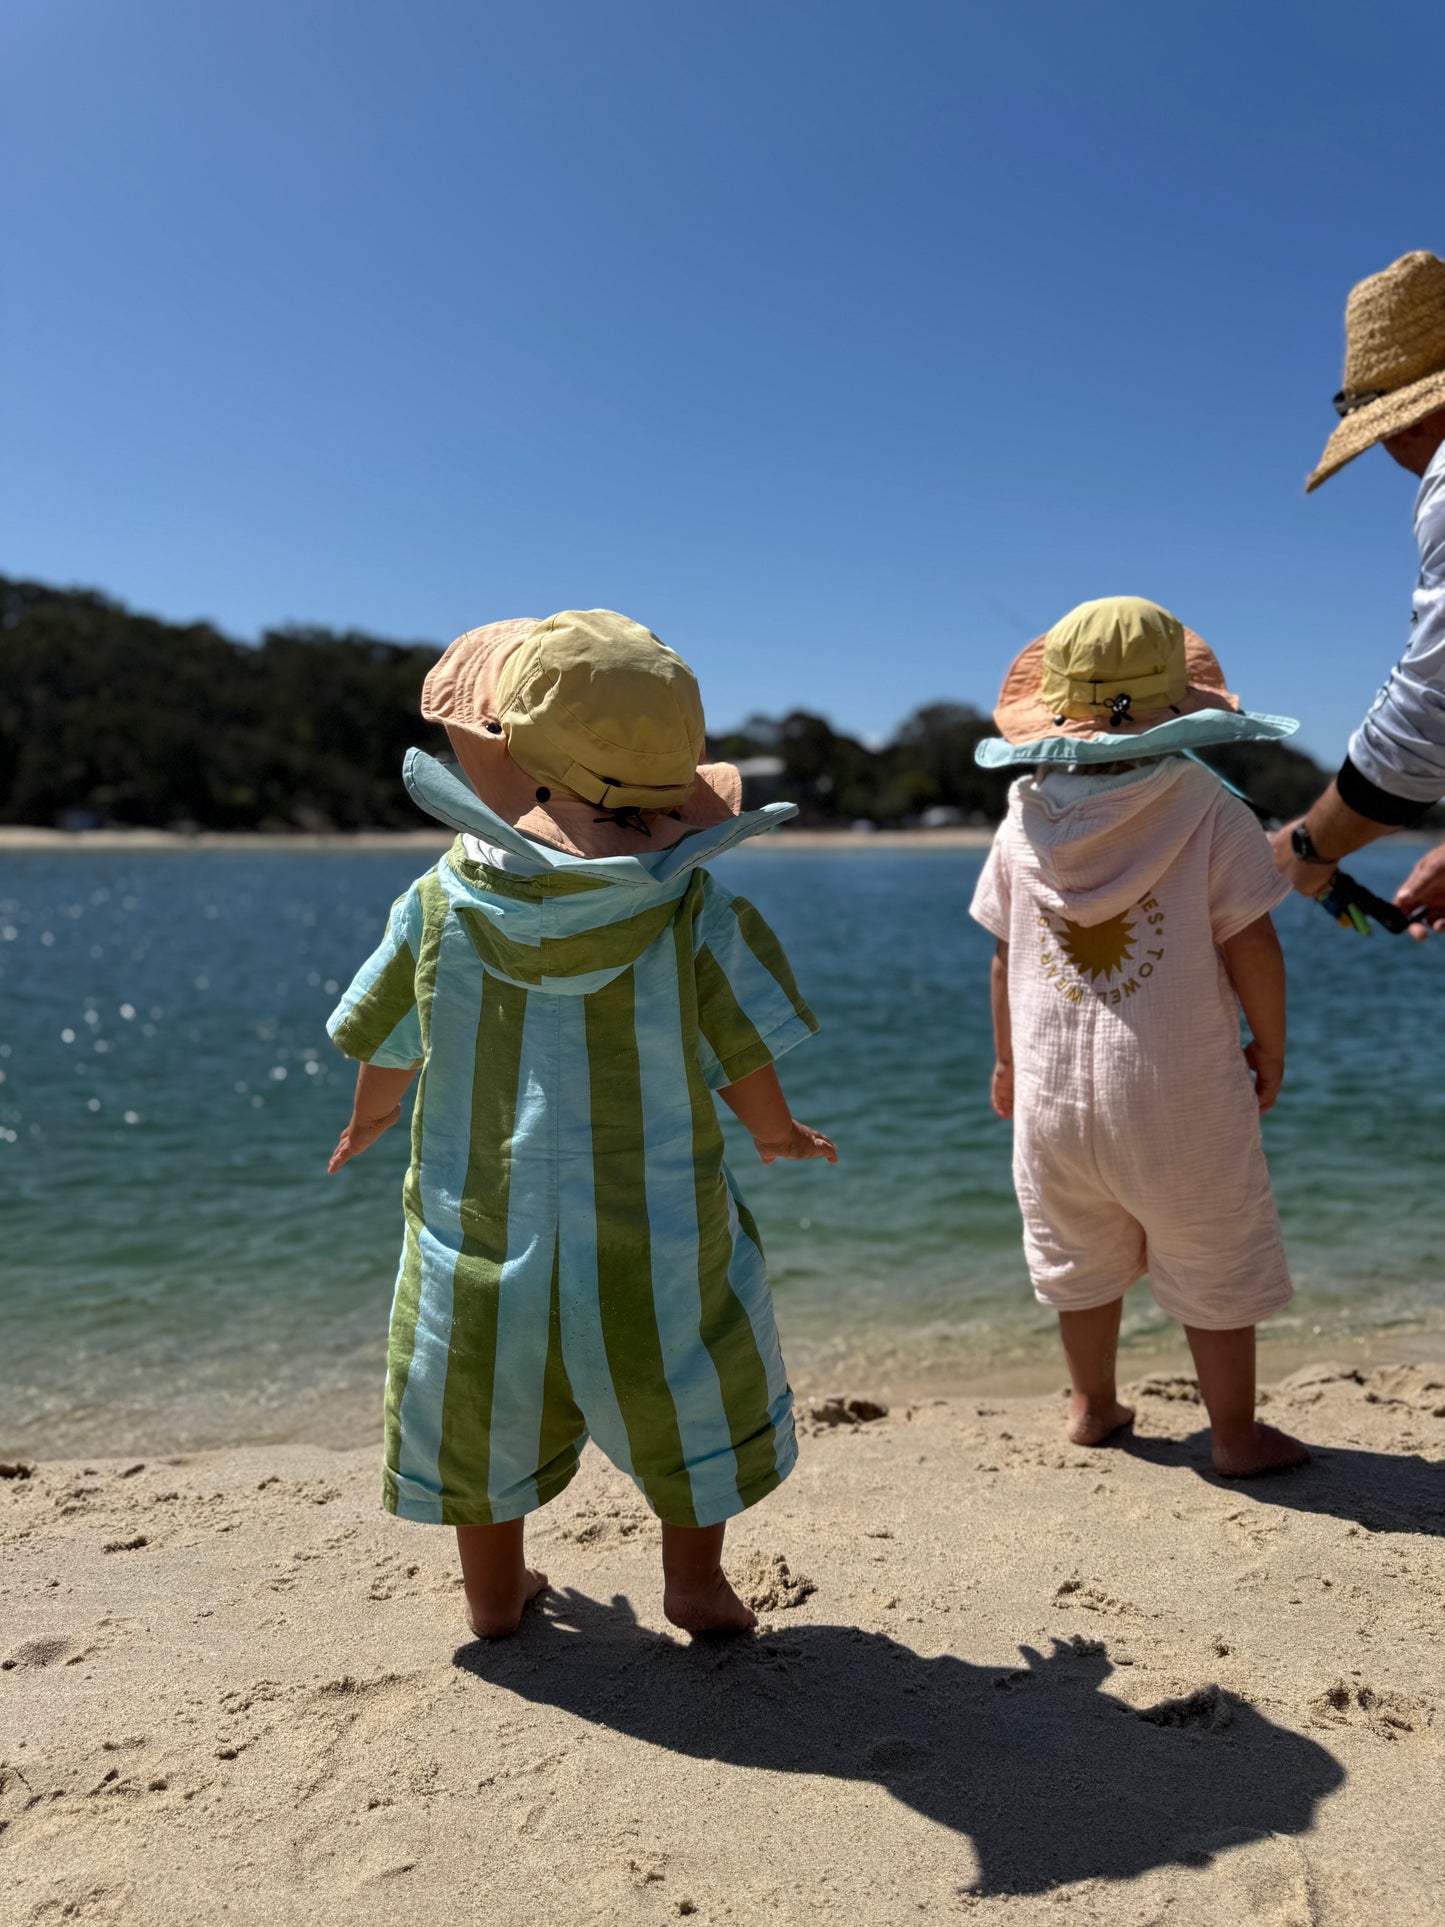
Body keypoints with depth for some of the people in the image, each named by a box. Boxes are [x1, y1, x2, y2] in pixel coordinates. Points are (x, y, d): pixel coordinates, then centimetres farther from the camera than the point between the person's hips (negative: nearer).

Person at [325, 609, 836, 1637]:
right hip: (653, 1236, -1)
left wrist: (371, 1117, 26)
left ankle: (495, 1591, 39)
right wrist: (779, 1132, 15)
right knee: (691, 1398, 22)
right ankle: (695, 1580, 32)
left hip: (481, 1222, 2)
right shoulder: (691, 909, -15)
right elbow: (748, 1066, -8)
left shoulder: (440, 900, -9)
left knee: (487, 1409, 23)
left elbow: (385, 1049, 4)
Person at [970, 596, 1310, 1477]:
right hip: (1180, 1085, -4)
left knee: (1083, 1258, 20)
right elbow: (1251, 944, -11)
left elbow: (1005, 953, 5)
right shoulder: (1206, 807, -12)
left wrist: (1007, 1059, 18)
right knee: (1215, 1265, 12)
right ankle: (1236, 1432, 24)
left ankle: (1094, 1406, 37)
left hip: (1054, 1083, 4)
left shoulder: (1027, 816, -1)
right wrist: (1271, 1045, 5)